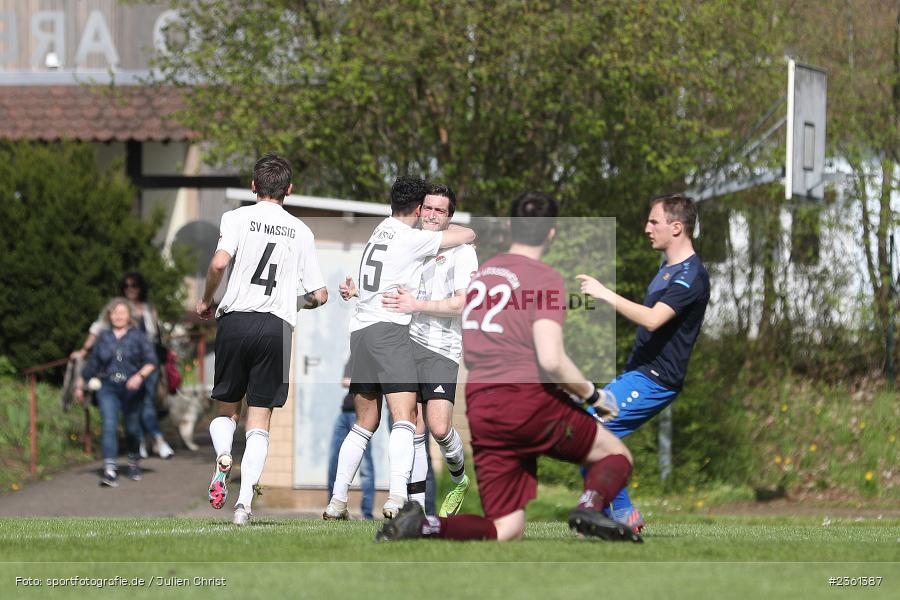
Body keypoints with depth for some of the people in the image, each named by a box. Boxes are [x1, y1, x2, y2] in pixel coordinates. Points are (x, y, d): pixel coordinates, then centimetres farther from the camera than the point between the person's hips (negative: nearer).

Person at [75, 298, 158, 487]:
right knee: (109, 427, -13)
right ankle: (110, 471, -20)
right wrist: (80, 385, 21)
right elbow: (92, 363, 16)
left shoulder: (137, 336, 0)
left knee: (132, 428, 10)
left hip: (131, 388, -1)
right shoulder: (103, 337, 7)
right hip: (108, 389, 1)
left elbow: (151, 361, -6)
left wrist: (140, 376, -23)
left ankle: (134, 464, 34)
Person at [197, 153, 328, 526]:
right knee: (260, 420, 3)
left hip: (236, 318, -1)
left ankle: (223, 457, -15)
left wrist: (206, 301, 2)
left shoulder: (237, 218, 3)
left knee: (226, 409, 16)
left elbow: (220, 262, -15)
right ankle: (244, 501, -12)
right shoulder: (301, 231, 10)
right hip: (277, 327, 1)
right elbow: (320, 295, 8)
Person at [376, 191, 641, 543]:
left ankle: (424, 525, -18)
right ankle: (590, 506, -18)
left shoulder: (480, 274, 16)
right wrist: (592, 396, -2)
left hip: (480, 412, 6)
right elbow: (552, 360, -17)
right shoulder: (545, 278, -6)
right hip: (532, 401, -6)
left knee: (506, 530, 7)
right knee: (616, 455, 16)